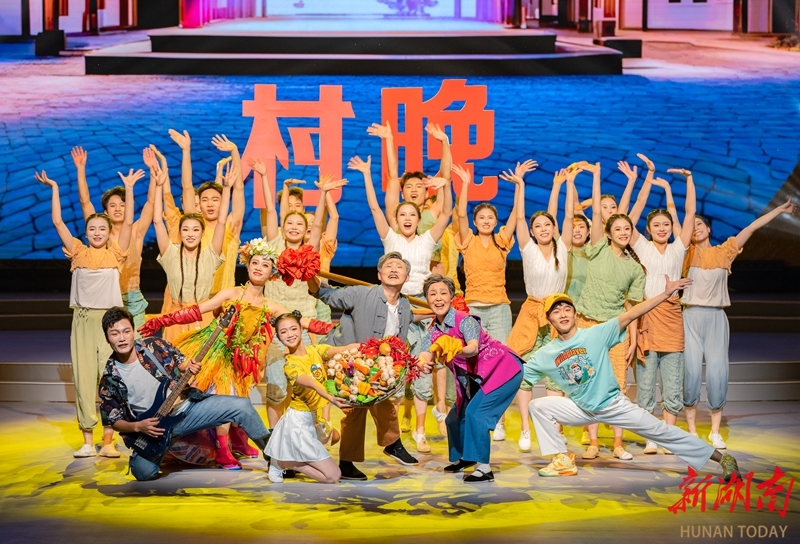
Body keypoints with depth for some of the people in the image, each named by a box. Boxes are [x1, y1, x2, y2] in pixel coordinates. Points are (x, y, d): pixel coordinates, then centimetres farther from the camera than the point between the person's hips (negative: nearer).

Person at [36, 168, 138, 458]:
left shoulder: (115, 253, 6)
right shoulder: (78, 252, 8)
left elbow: (128, 222, -1)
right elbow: (58, 222, 7)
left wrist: (129, 187, -3)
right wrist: (54, 188, 6)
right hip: (83, 320, 1)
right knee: (83, 378, 0)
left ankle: (108, 440, -1)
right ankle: (87, 441, 2)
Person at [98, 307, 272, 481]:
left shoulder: (155, 346, -6)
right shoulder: (109, 379, -10)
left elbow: (180, 363, 11)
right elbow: (114, 420, -1)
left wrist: (189, 367, -12)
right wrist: (138, 427, -19)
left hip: (185, 407, 1)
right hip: (153, 427, -1)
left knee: (242, 405, -16)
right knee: (144, 472, -26)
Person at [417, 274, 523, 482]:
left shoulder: (465, 321, -22)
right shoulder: (434, 332, -2)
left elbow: (473, 348, -40)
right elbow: (424, 357, -19)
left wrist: (457, 349, -62)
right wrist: (424, 363, -43)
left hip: (503, 370, -8)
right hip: (476, 378, 8)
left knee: (476, 413, -22)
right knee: (456, 416, 12)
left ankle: (484, 469, -17)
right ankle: (463, 458, 38)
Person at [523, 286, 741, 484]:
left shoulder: (596, 334, -16)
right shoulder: (544, 355, -7)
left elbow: (631, 315, -22)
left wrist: (666, 294, -27)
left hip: (614, 405, -3)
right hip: (582, 409, 3)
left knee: (660, 431, -4)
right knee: (538, 406, -10)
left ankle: (722, 459, 1)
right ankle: (562, 460, 0)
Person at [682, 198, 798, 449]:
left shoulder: (724, 251, 11)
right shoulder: (688, 253, 8)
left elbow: (751, 228, 9)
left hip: (716, 318, 1)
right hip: (691, 317, -1)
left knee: (717, 373, -7)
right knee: (691, 372, -8)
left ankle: (715, 432, 4)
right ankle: (692, 432, 2)